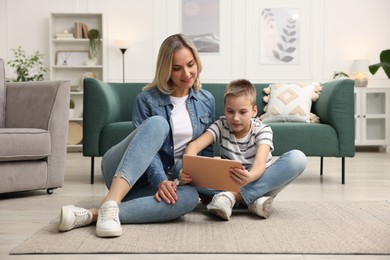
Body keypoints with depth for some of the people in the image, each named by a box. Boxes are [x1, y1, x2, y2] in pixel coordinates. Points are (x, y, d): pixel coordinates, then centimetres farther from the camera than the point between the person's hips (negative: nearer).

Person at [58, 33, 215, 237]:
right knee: (157, 124, -33)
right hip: (120, 173, -3)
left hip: (169, 179, 3)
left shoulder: (206, 101, 8)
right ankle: (110, 203, -49)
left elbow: (206, 150, 11)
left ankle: (91, 215, -42)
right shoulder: (147, 99, -4)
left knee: (189, 196, -36)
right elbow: (148, 144, -13)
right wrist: (160, 180, -30)